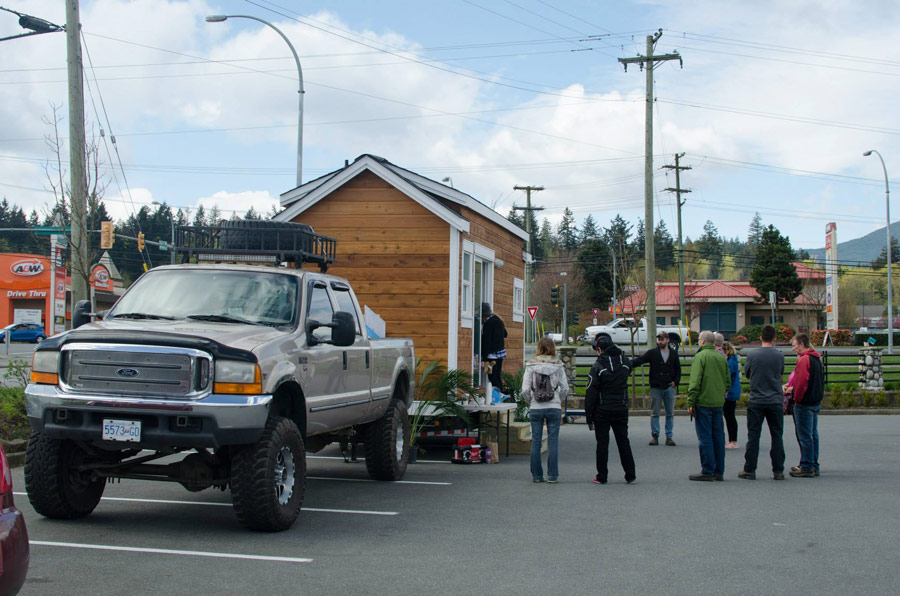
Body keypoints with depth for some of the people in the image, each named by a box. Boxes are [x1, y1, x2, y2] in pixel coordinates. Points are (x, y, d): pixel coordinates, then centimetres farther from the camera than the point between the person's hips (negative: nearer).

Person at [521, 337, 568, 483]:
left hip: (536, 409, 0)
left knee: (536, 442, 8)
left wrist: (530, 401, 10)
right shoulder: (558, 365, -2)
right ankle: (552, 476, 4)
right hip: (554, 408, 0)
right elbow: (565, 388, -3)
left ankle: (537, 475, 10)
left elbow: (525, 390, -7)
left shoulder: (531, 365, -3)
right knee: (553, 442, 4)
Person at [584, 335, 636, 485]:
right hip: (621, 409, 4)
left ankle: (601, 477, 6)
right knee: (623, 442, 11)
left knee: (602, 443, 3)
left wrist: (588, 415, -6)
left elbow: (591, 392, -11)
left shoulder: (598, 366, -12)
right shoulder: (625, 362, 1)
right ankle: (630, 476, 12)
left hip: (602, 411, -4)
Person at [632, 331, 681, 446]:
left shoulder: (673, 354, 8)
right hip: (656, 388, -2)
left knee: (670, 413, 4)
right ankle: (654, 435, 9)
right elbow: (639, 360, -9)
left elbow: (678, 369, 17)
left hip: (669, 388, 2)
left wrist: (676, 381, 3)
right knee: (654, 413, 2)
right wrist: (629, 364, -27)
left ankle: (669, 436, 10)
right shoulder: (652, 353, 1)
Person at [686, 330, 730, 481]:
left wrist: (691, 402, -11)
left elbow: (695, 382, -15)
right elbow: (728, 381, 15)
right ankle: (719, 471, 14)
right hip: (719, 403, 7)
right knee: (718, 436, 10)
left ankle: (707, 472, -2)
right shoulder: (722, 358, 11)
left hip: (703, 402, -6)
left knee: (705, 437, -3)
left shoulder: (700, 357, -10)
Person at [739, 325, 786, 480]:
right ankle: (778, 471, 7)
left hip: (756, 401, 0)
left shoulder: (752, 355, -5)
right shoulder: (779, 356, -3)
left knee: (753, 436, 4)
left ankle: (749, 470, 5)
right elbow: (781, 373, 11)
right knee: (777, 436, 7)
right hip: (775, 401, 1)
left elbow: (746, 373, 8)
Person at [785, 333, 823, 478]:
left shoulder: (804, 360, -15)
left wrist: (797, 397, -8)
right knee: (813, 435, 13)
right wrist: (793, 388, 17)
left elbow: (801, 382, -21)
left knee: (805, 436, -5)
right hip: (816, 402, 9)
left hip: (804, 403, -9)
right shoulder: (816, 359, 14)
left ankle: (807, 467, -2)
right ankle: (814, 466, 18)